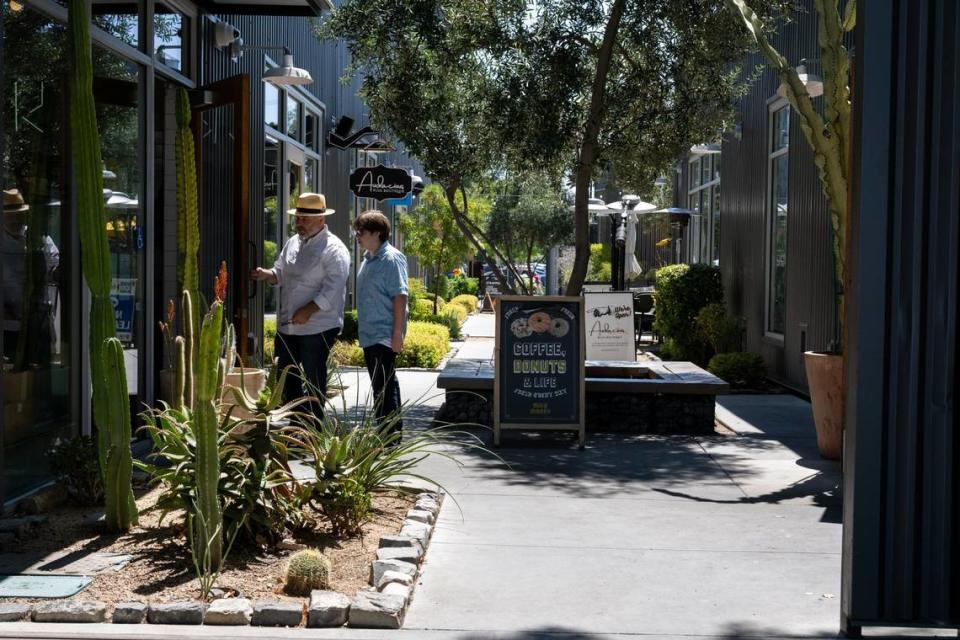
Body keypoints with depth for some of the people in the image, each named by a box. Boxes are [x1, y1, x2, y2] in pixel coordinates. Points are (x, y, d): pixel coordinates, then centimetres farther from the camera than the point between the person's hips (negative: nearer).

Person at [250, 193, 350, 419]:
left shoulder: (334, 250, -12)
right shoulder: (293, 243, 12)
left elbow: (332, 290, -20)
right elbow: (280, 273, 20)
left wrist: (308, 311, -25)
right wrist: (266, 274, -1)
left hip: (317, 327, -8)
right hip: (287, 325, 8)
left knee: (314, 380, 2)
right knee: (285, 376, 14)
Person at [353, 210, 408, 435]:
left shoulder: (391, 259, -13)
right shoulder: (368, 258, 14)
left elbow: (399, 296, -18)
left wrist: (397, 333, -21)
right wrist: (361, 323, 21)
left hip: (384, 335, -10)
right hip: (369, 334, 10)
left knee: (383, 386, -10)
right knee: (381, 385, 16)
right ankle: (393, 429, 26)